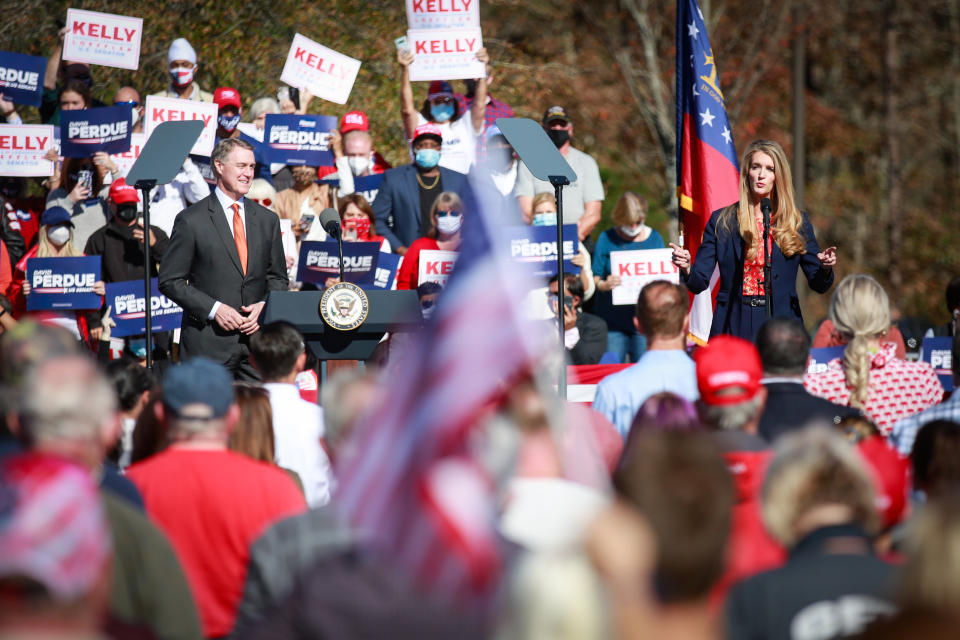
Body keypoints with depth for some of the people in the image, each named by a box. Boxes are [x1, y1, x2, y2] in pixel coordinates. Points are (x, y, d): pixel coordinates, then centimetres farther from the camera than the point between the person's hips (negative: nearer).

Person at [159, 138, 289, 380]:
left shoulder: (267, 220, 13)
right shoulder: (191, 221, -2)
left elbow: (277, 277, 19)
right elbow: (170, 281, -3)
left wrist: (264, 306, -2)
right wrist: (214, 309, -13)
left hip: (257, 341, 4)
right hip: (208, 342, -4)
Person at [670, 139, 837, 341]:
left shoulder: (796, 222, 8)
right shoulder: (721, 221, 7)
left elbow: (818, 285, 9)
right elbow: (699, 284, 3)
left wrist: (825, 269, -13)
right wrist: (686, 269, -18)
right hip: (733, 328, 0)